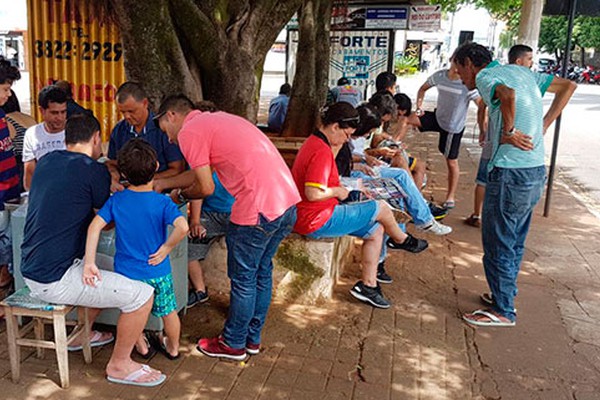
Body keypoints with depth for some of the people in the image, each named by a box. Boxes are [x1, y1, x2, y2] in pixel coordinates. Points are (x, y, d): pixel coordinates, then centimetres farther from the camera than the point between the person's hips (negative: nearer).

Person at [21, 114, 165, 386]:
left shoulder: (46, 161, 8)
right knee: (142, 295, -10)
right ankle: (120, 365, 9)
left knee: (112, 266, 27)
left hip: (31, 269, 10)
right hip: (53, 280, -10)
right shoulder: (92, 170, -15)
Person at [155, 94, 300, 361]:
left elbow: (206, 188, -4)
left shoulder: (189, 132, -3)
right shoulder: (218, 119, 25)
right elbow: (201, 172, 30)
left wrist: (181, 194, 16)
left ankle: (233, 344, 28)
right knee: (261, 273, 21)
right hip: (287, 200, 9)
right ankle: (252, 338, 36)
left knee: (243, 279, 9)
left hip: (258, 209, -9)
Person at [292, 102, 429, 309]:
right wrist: (337, 191, -14)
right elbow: (313, 193, -31)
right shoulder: (321, 151, -23)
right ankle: (402, 240, 30)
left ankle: (369, 284, 14)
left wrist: (336, 147, 14)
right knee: (381, 208, -2)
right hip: (317, 221, -11)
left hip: (310, 216, 11)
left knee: (376, 230, 12)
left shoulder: (314, 142, 11)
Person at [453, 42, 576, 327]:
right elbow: (567, 86, 23)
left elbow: (507, 94, -31)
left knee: (497, 244, 3)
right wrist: (544, 125, 15)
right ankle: (505, 295, 33)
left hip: (510, 172, -9)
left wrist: (509, 132, -17)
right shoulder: (521, 72, 17)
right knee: (514, 242, 20)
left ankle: (503, 311, 13)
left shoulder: (486, 76, -8)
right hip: (536, 170, 9)